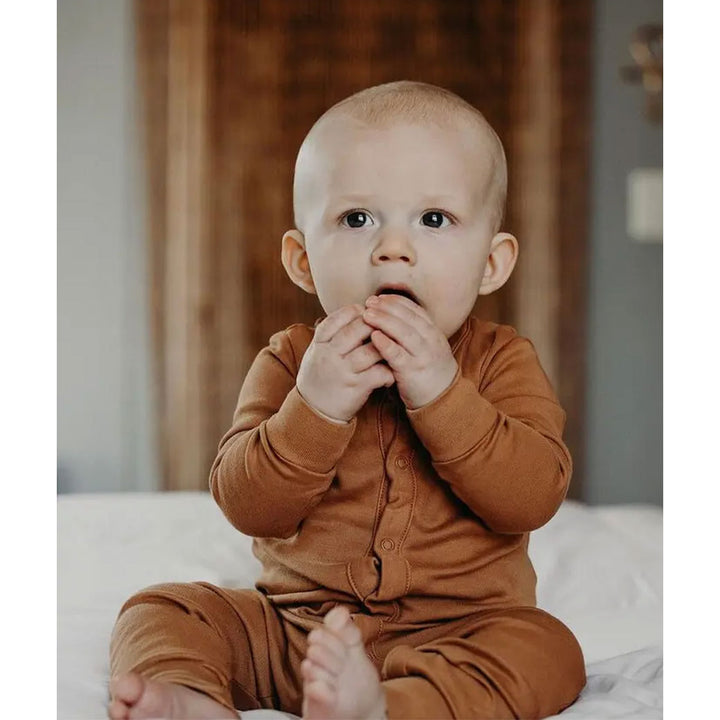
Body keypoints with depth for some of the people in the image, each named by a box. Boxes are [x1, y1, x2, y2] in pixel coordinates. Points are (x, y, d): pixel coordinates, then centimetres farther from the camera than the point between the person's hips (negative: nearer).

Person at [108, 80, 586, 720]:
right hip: (291, 623, 2)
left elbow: (534, 496, -18)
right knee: (163, 609, -7)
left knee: (546, 648, -28)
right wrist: (315, 407, -27)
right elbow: (246, 506, -11)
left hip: (456, 630, -2)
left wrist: (440, 392, -27)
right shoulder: (291, 360, -1)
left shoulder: (502, 362, -3)